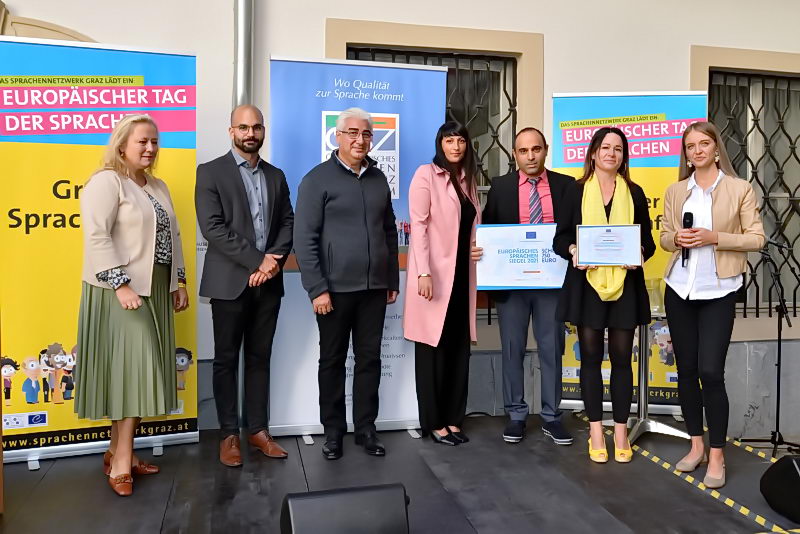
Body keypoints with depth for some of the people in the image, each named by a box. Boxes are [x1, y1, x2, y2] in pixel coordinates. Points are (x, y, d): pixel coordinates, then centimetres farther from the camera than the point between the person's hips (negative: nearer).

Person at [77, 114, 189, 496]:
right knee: (132, 366, -8)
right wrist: (121, 285, -23)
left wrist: (179, 282, 15)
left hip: (156, 290, 8)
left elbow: (172, 237, 20)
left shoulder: (158, 187, 17)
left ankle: (118, 451, 19)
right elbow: (96, 237, -18)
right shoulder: (106, 182, -8)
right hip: (121, 291, -8)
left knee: (140, 368, 9)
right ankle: (121, 462, 3)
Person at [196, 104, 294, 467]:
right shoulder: (210, 172, -2)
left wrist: (273, 260, -9)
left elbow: (288, 223, 9)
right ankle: (229, 435, 15)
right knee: (226, 360, 5)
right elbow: (212, 227, -12)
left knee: (260, 358, 11)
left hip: (268, 282, 4)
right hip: (230, 282, -4)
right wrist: (257, 260, -15)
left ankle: (258, 430, 20)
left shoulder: (276, 176, 13)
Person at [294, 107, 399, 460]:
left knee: (370, 359, 10)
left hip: (374, 288, 4)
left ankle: (365, 428, 23)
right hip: (335, 288, -4)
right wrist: (317, 288, -14)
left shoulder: (378, 179, 12)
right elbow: (304, 239, -8)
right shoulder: (318, 179, -3)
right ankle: (333, 431, 21)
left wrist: (393, 280, 13)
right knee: (332, 361, 8)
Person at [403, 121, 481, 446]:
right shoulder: (426, 174, -4)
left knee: (459, 349, 9)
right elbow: (418, 225, -12)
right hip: (435, 274, -6)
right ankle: (433, 422, 12)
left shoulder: (468, 179, 15)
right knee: (433, 349, 2)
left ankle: (453, 418, 20)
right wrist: (424, 273, -19)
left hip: (461, 274, 6)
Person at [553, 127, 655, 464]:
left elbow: (647, 239, 9)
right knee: (590, 357, 4)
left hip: (625, 283, 2)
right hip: (586, 282, -1)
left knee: (621, 357, 6)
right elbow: (560, 237, 2)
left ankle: (621, 431, 17)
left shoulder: (634, 193, 10)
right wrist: (573, 251, -18)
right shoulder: (576, 191, 4)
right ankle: (596, 431, 14)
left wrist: (641, 255, -12)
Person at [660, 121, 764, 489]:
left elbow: (756, 238, -2)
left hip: (718, 292, -4)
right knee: (686, 369, 9)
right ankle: (696, 445, 24)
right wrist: (676, 238, -9)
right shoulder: (675, 191, 9)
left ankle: (717, 455, 8)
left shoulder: (740, 189, -1)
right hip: (679, 289, 4)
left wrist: (715, 238, -16)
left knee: (710, 371, -8)